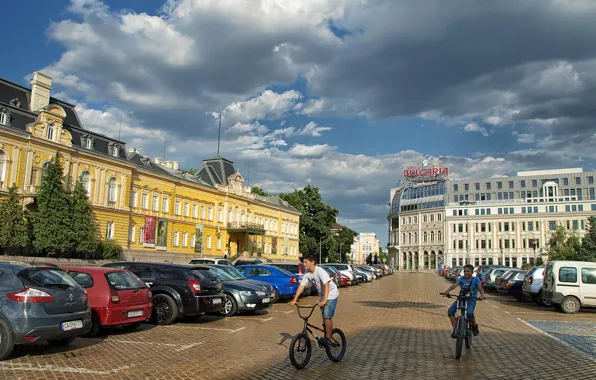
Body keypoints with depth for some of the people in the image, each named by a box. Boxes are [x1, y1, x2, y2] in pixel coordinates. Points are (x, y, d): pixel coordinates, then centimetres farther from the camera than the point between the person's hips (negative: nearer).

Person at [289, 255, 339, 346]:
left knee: (327, 316, -18)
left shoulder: (320, 271, -27)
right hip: (322, 295, 7)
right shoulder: (307, 274, -5)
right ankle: (326, 337, 22)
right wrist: (294, 299, -17)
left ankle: (328, 339, -17)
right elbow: (301, 286, -7)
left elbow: (326, 285, -34)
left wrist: (324, 300, -41)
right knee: (325, 317, 12)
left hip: (331, 295, -7)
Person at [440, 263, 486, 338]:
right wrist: (447, 291, -31)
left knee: (469, 313, -32)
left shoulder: (476, 279, -2)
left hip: (471, 300, -3)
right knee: (450, 311, -21)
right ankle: (455, 329, -10)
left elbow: (480, 288, -14)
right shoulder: (462, 279, 2)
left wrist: (482, 295, -37)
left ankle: (474, 326, 0)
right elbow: (454, 285, -12)